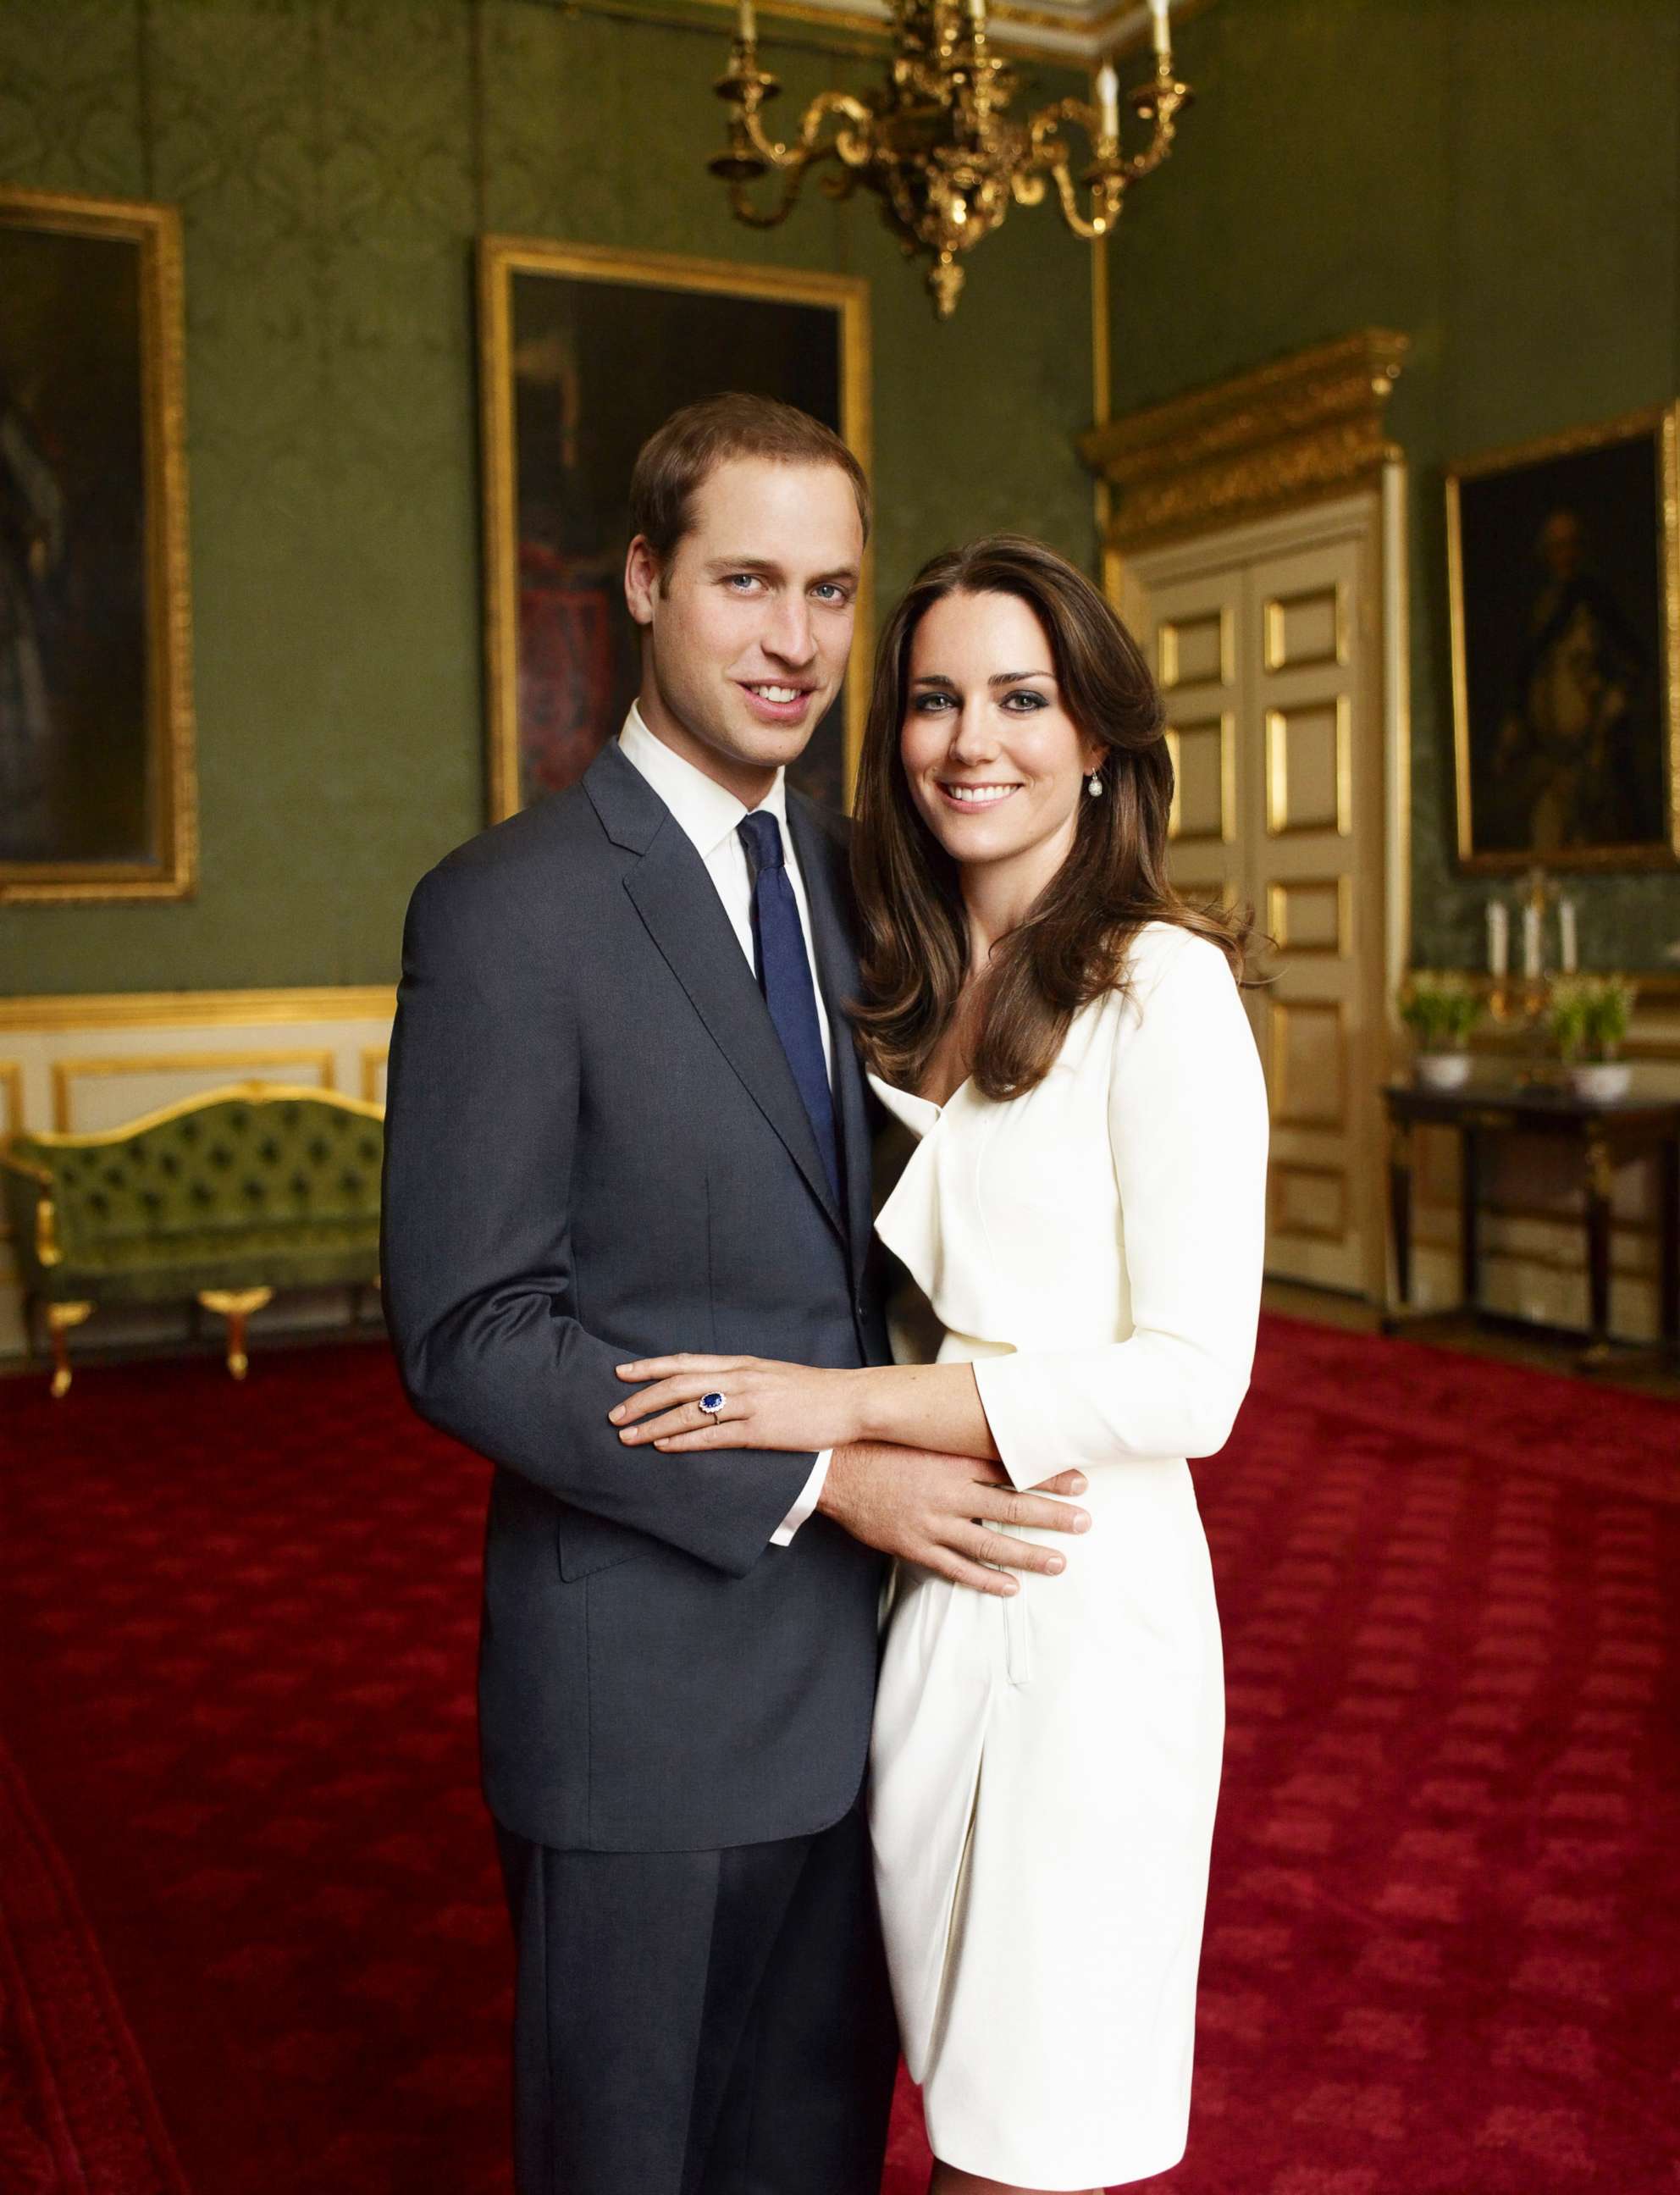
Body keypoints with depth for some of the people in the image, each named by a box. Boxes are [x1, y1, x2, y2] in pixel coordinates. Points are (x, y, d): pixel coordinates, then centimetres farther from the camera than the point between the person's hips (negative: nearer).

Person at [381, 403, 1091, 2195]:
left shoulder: (847, 875, 6)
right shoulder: (507, 911, -15)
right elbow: (467, 1335, -18)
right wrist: (819, 1477, -21)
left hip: (857, 1669, 6)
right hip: (643, 1685, -5)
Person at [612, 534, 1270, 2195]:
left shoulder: (1162, 985, -12)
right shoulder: (909, 990, 9)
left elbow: (1192, 1383, -17)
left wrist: (847, 1404, -20)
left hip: (1084, 1601, -6)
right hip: (916, 1597, 6)